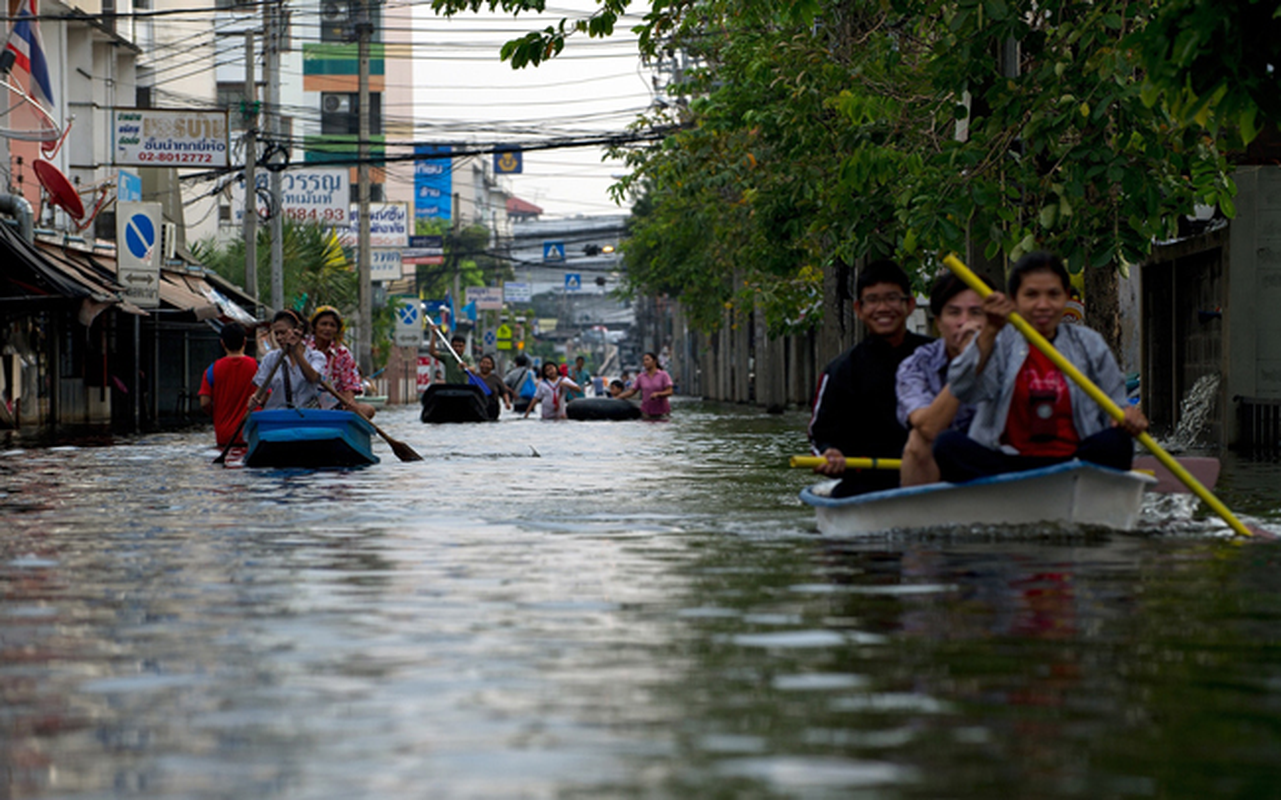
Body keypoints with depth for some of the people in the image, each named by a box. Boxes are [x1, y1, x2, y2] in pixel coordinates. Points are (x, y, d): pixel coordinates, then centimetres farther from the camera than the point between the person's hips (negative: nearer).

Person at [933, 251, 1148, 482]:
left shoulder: (1089, 345, 13)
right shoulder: (999, 343, 8)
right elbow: (963, 391, -12)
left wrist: (1128, 416, -11)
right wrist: (991, 331, -23)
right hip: (1007, 466, -1)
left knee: (1115, 442, -29)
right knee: (948, 444, -29)